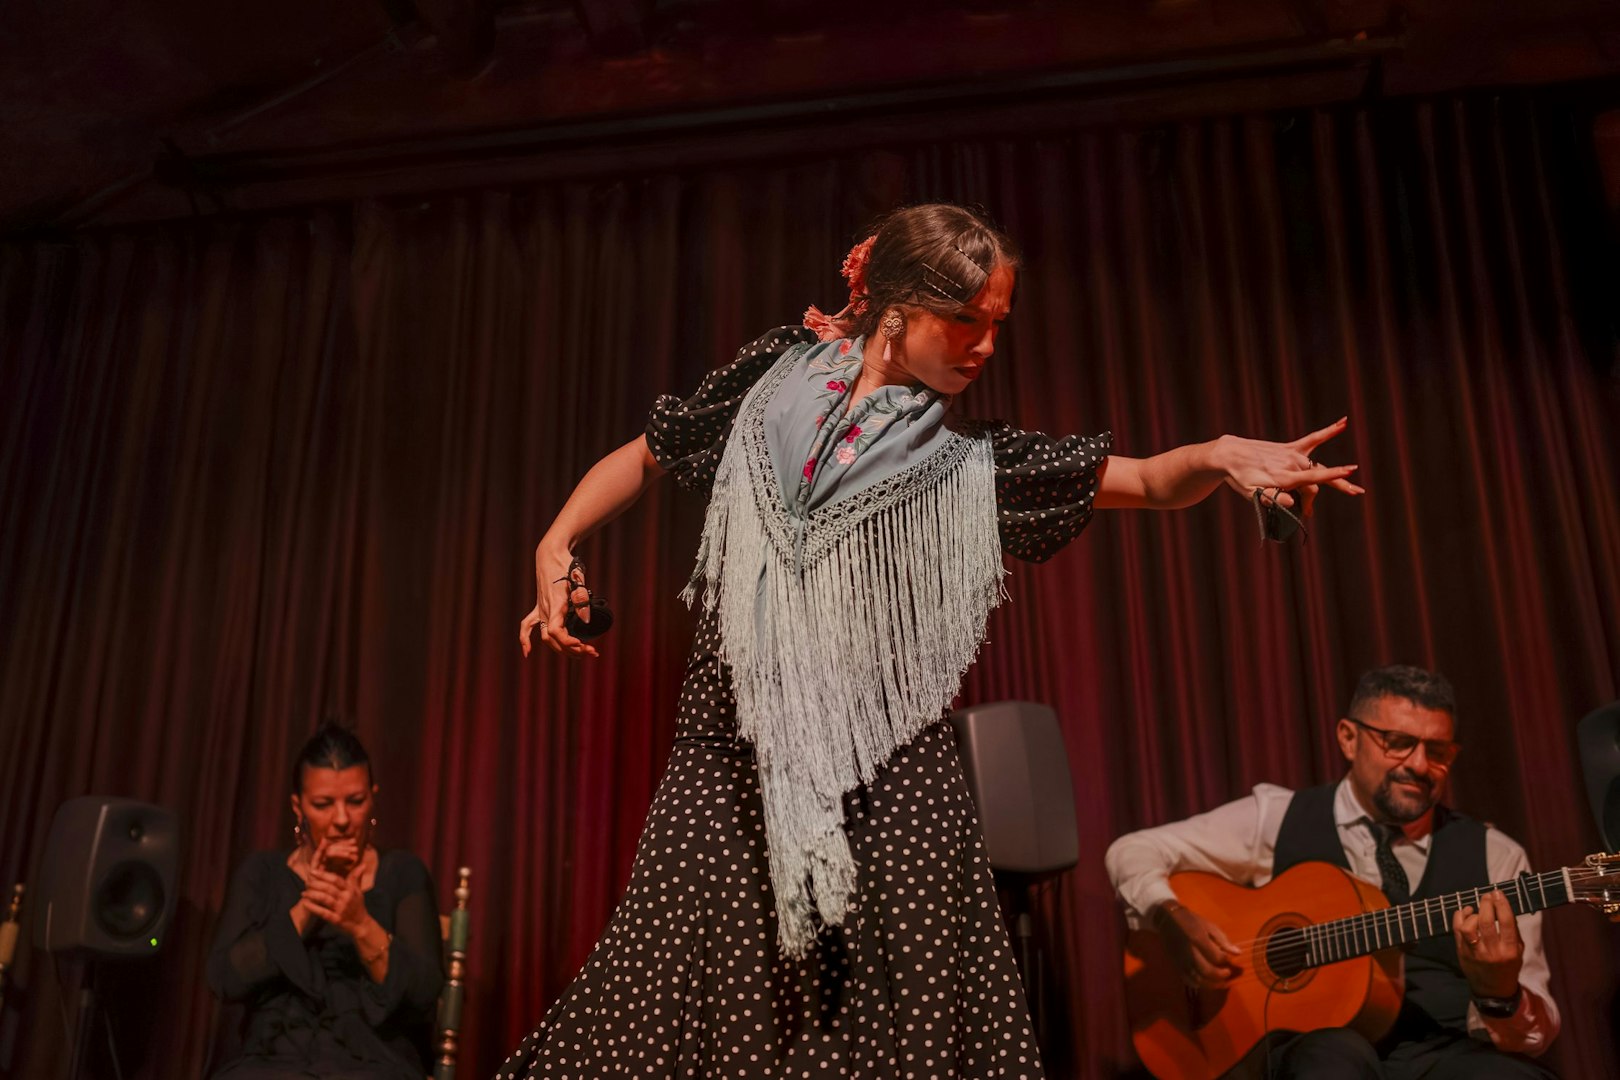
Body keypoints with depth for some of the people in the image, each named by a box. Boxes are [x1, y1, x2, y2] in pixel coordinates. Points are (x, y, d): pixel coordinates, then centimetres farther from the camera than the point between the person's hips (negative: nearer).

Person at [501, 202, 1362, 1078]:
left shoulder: (968, 459, 8)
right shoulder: (776, 378, 9)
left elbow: (1151, 481, 5)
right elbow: (644, 456, 20)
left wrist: (1219, 455, -16)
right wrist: (555, 547, 7)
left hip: (885, 772, 0)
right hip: (733, 747, 1)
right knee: (676, 1003, 2)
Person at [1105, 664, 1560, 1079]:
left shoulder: (1494, 856, 9)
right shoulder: (1279, 820, 8)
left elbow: (1538, 1031, 7)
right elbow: (1134, 852, 10)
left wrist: (1501, 994, -17)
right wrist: (1173, 918, -11)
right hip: (1320, 1042, 0)